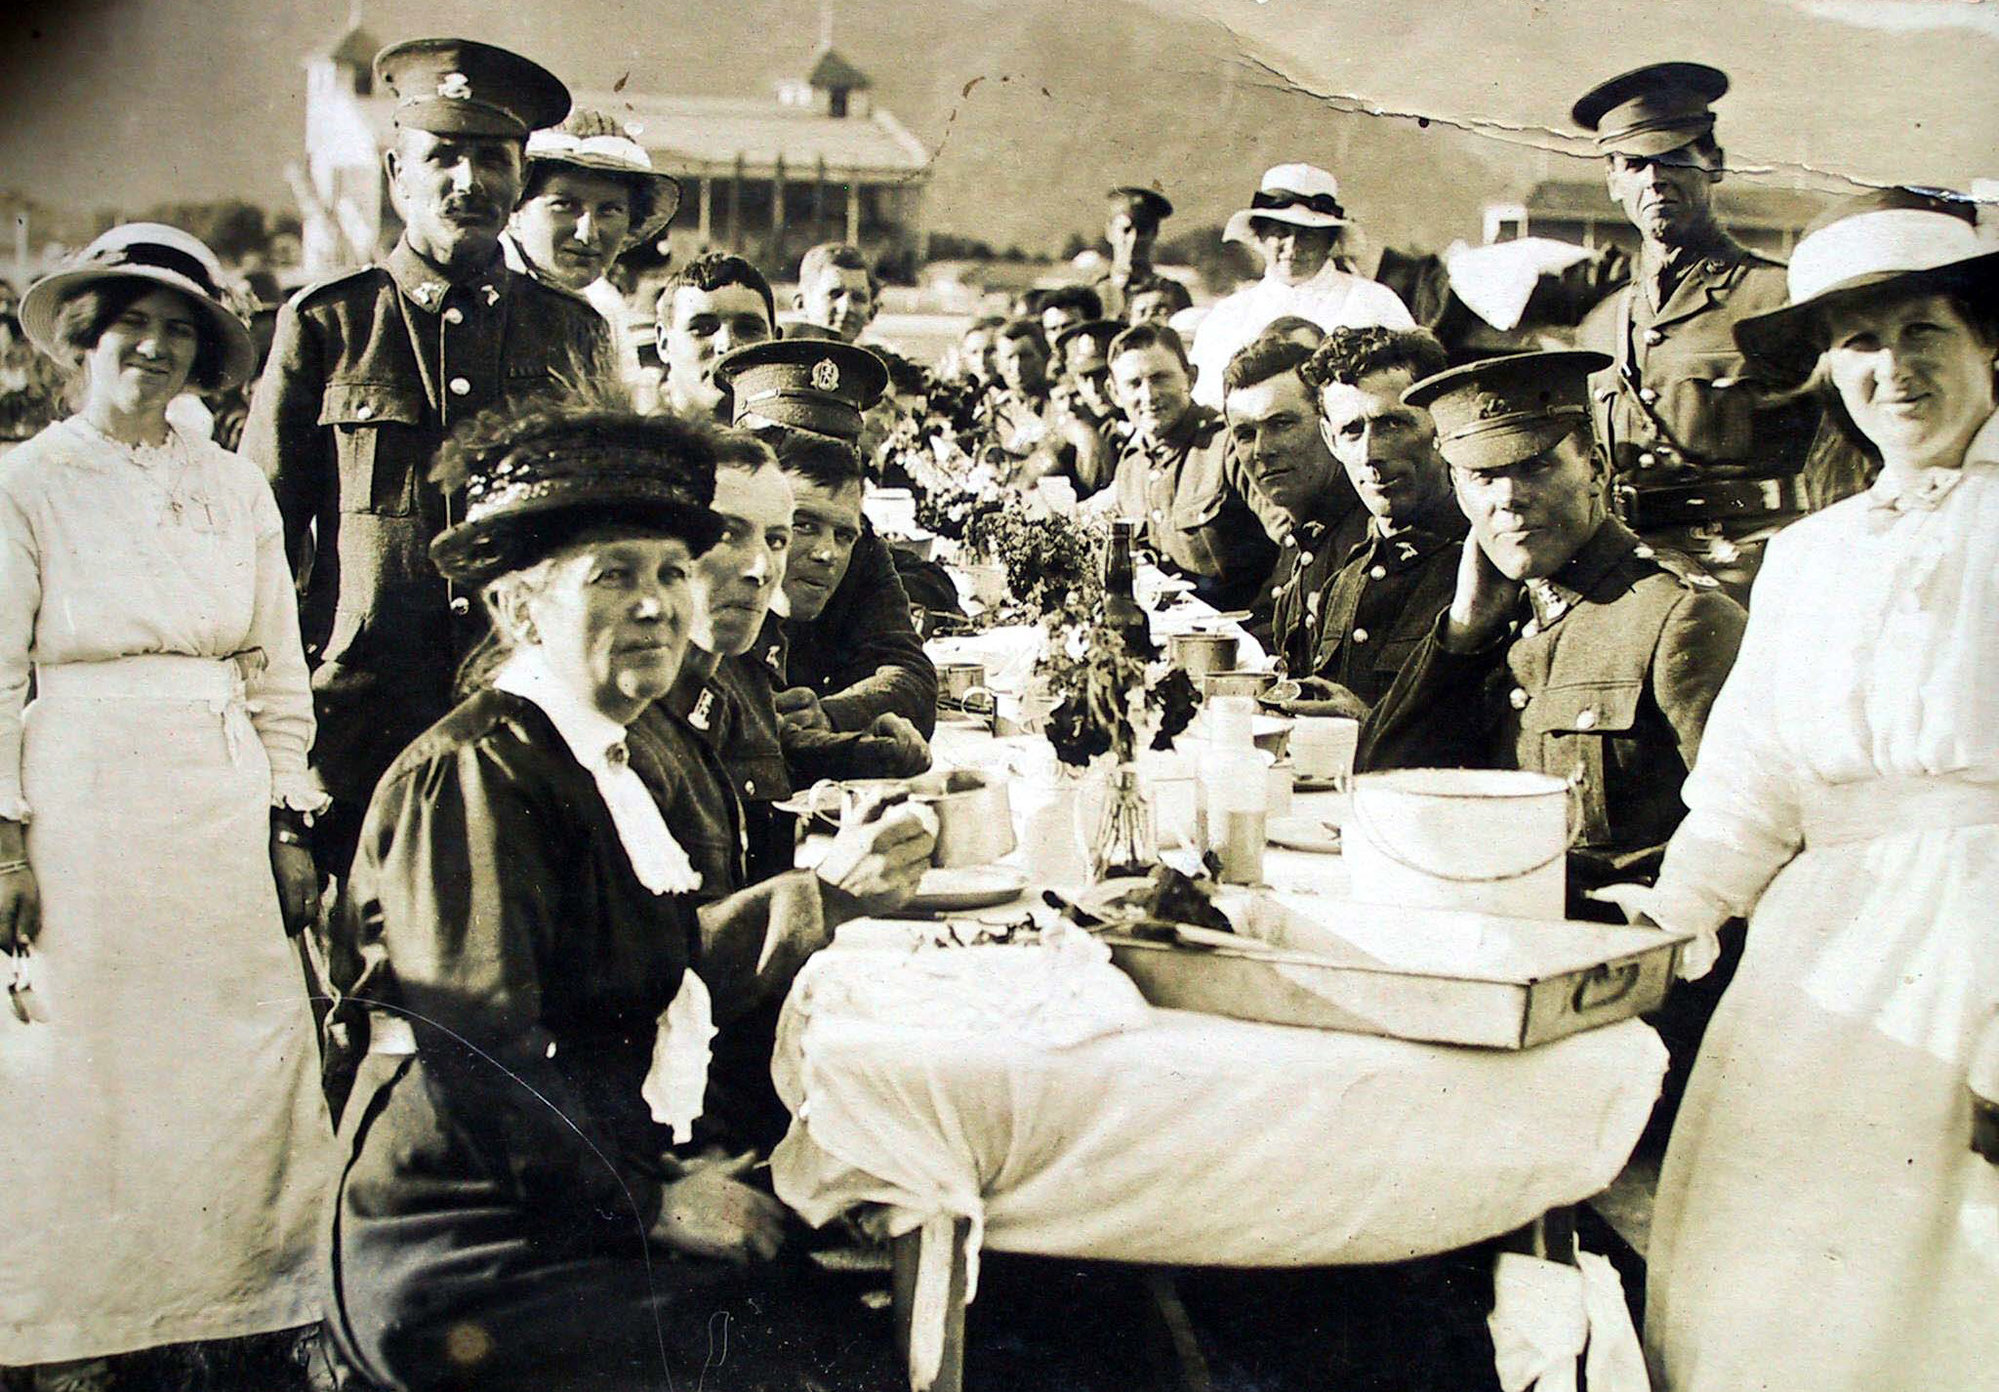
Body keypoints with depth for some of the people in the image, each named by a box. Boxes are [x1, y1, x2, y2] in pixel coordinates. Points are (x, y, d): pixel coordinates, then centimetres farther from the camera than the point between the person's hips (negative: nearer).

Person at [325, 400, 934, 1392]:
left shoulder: (601, 757, 14)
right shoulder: (475, 774, -16)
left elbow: (674, 965, 12)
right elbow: (483, 1056, -21)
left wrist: (829, 890, 10)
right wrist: (653, 1199, -17)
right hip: (467, 1264, -9)